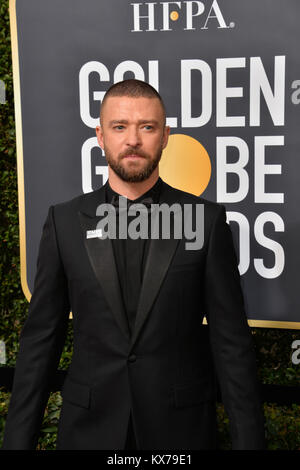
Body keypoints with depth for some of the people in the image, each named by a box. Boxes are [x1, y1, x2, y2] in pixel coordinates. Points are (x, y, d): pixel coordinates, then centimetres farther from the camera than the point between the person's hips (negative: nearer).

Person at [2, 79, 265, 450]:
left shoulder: (206, 220, -5)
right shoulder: (65, 221, -2)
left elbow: (231, 340, -4)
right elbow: (41, 338, 1)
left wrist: (248, 439, -6)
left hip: (182, 429, 0)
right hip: (90, 428, 1)